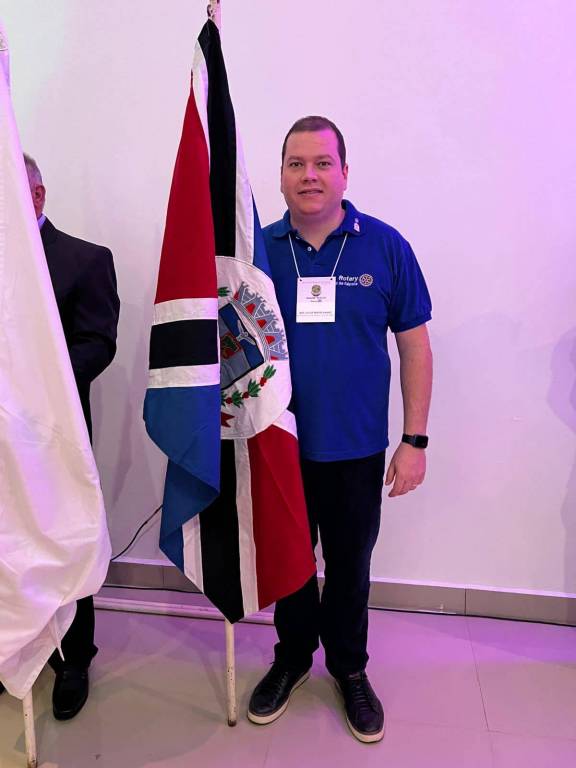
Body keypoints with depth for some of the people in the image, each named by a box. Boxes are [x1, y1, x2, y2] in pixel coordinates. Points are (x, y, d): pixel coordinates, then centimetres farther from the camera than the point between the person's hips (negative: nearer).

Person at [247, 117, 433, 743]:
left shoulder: (385, 246, -6)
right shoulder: (259, 248, -2)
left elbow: (415, 346, -3)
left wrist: (415, 440, -5)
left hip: (357, 450, -1)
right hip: (279, 445, 1)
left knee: (350, 566, 16)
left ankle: (349, 667, 41)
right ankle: (292, 656, 44)